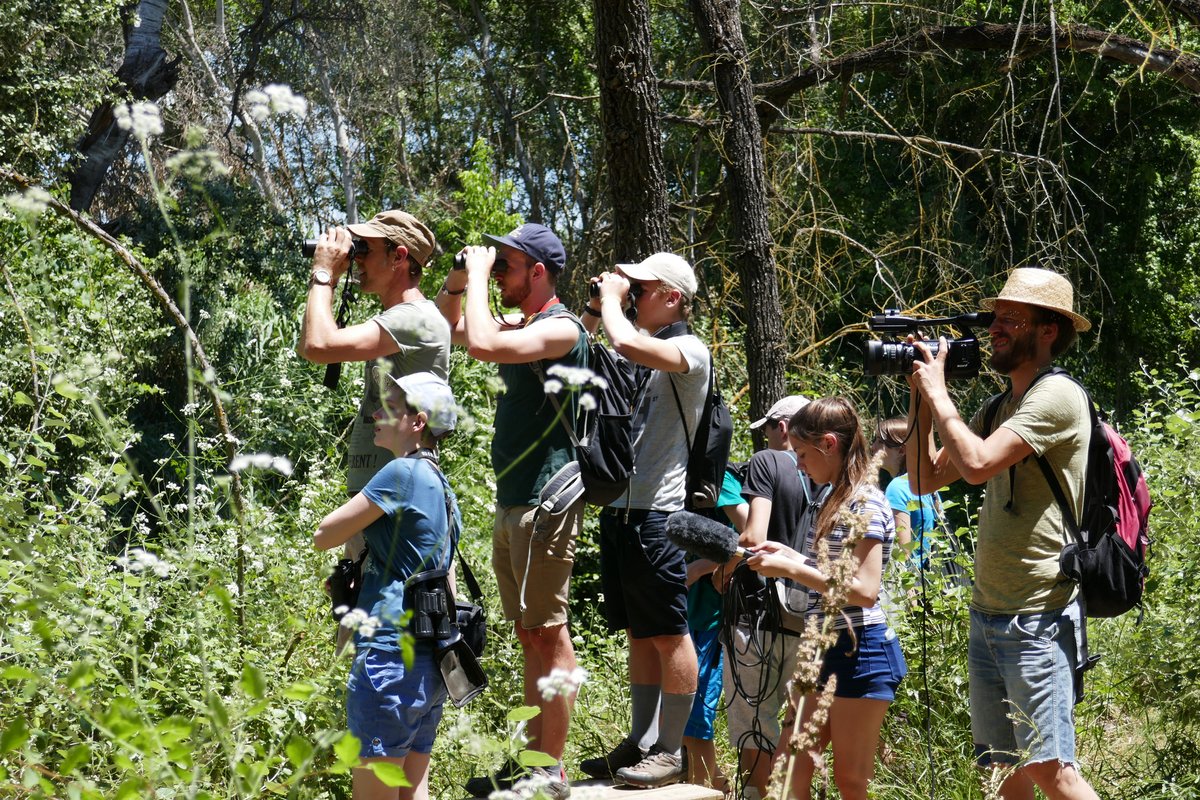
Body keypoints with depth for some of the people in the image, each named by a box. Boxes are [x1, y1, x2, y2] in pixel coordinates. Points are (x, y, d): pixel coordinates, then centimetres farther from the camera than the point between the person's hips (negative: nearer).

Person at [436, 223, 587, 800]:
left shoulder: (560, 328, -13)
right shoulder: (521, 328, 16)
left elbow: (481, 344, -29)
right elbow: (446, 327, 27)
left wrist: (479, 275, -16)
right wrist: (459, 277, 10)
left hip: (545, 504, -10)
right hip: (511, 506, 10)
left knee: (548, 636, -7)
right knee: (531, 637, 12)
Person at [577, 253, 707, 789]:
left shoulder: (691, 351, -9)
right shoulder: (637, 352, 14)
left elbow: (629, 345, -28)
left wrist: (613, 296, -12)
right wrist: (597, 306, 8)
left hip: (656, 514, -8)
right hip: (618, 509, 8)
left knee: (668, 635, -2)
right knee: (638, 634, 13)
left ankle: (670, 754, 2)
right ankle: (640, 744, 19)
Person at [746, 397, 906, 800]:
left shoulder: (865, 504, -14)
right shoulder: (831, 502, 14)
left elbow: (864, 590, -22)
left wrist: (789, 569, -22)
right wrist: (789, 556, 12)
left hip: (860, 650, -9)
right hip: (826, 647, 9)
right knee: (797, 768, 3)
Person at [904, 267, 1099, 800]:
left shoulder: (1057, 397, -11)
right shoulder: (998, 408, 16)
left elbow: (978, 464, -23)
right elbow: (925, 478, 19)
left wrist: (938, 393, -8)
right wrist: (919, 398, 9)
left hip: (1037, 620, -9)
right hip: (987, 616, 9)